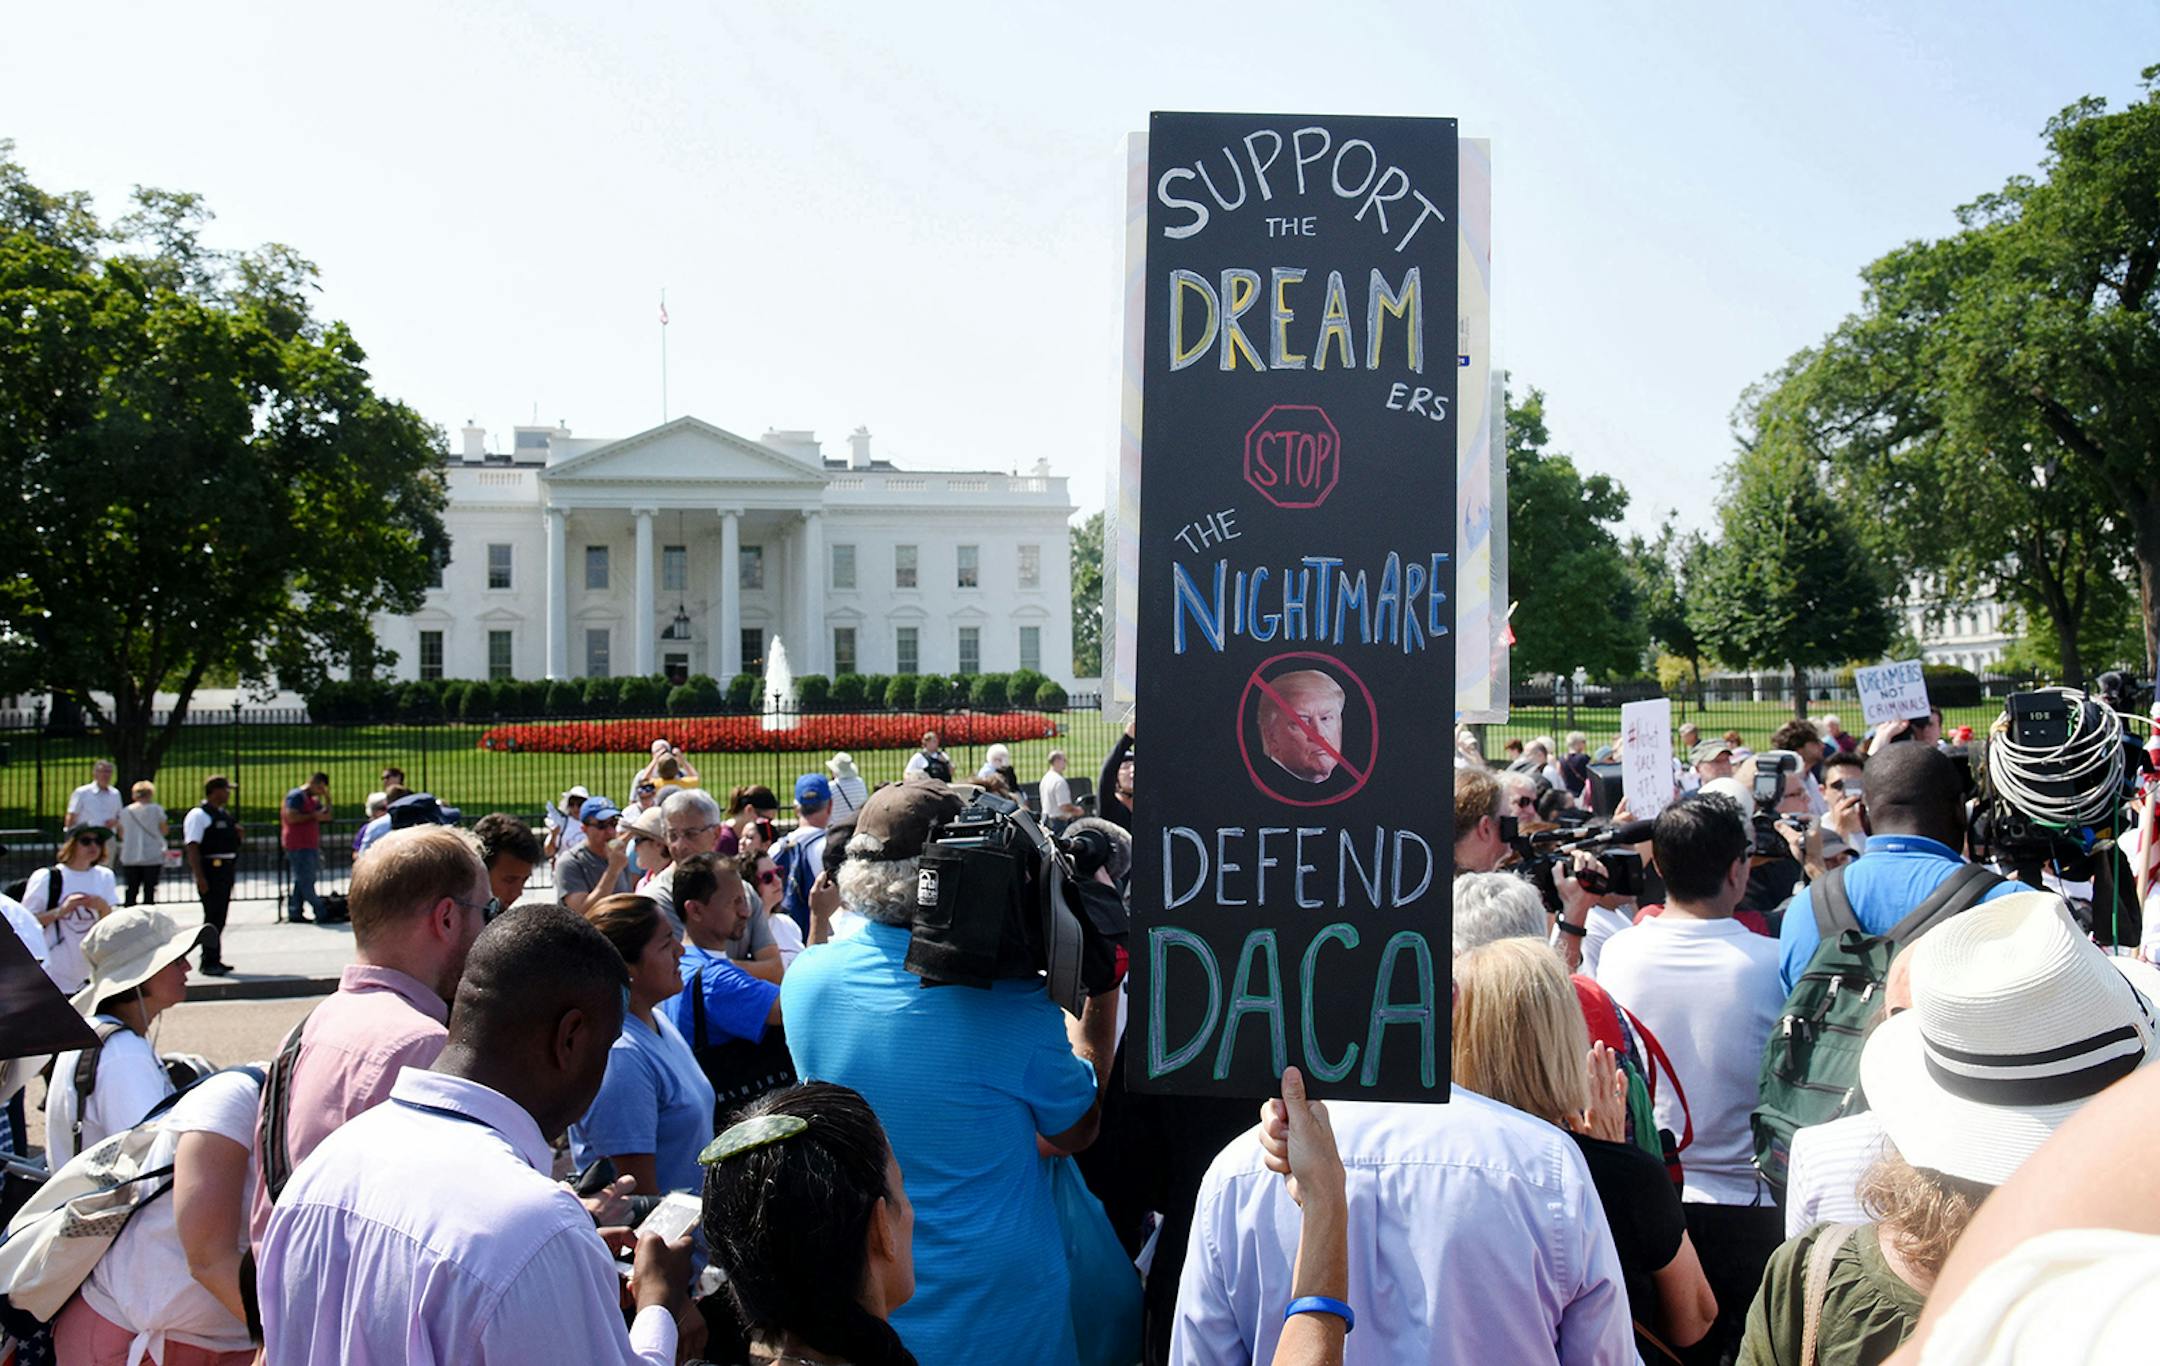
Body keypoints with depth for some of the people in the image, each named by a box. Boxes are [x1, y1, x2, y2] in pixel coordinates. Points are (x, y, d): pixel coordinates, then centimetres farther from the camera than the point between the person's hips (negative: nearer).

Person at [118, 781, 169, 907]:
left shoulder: (125, 811, 5)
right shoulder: (156, 809, -6)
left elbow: (121, 834, 13)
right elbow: (165, 831, 0)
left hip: (129, 857, 3)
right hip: (152, 856, -3)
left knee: (131, 890, 9)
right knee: (149, 891, -1)